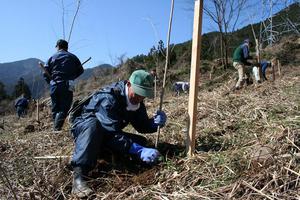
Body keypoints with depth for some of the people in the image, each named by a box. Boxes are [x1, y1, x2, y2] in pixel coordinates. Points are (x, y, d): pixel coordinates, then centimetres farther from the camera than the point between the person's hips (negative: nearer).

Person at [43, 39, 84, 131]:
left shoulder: (52, 57, 9)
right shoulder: (73, 57, 8)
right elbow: (80, 70, 13)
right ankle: (57, 128, -18)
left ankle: (56, 127, 13)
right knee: (64, 108, -3)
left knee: (55, 108, 13)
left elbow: (45, 73, 5)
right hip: (67, 86, -2)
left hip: (54, 86, 2)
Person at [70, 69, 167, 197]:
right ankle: (79, 175, -42)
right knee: (93, 124, -41)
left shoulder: (136, 101, -7)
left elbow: (142, 126, -2)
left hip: (104, 137, 7)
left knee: (140, 142, -8)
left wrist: (155, 122, -25)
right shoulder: (108, 98, -31)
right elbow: (112, 132, -40)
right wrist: (139, 151, -48)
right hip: (85, 127, -7)